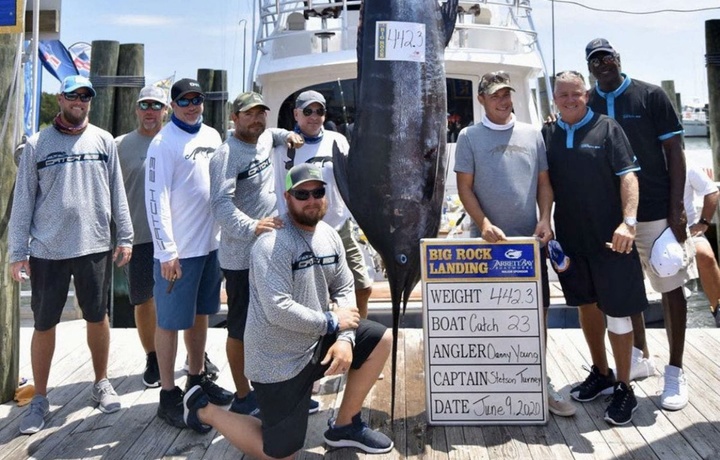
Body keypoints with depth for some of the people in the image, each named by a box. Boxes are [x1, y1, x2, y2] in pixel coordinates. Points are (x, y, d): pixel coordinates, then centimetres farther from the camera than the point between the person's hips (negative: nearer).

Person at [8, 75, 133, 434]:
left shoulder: (103, 141, 4)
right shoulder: (37, 145, 0)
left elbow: (117, 192, 7)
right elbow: (23, 200, 0)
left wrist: (125, 237, 4)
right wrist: (17, 251, -2)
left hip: (96, 246, 1)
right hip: (47, 250, -1)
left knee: (98, 317, 12)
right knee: (44, 324, 8)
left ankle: (101, 383, 31)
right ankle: (39, 399, 22)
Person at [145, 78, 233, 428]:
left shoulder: (212, 136, 10)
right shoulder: (164, 143, -11)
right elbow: (156, 199, -16)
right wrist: (167, 251, -20)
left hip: (211, 242, 7)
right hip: (178, 249, -7)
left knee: (201, 314, 17)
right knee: (171, 321, 2)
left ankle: (197, 377, 31)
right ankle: (168, 394, 12)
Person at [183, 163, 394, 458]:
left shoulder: (330, 236, 3)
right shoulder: (272, 244, -23)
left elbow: (344, 290, 5)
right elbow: (278, 311, -29)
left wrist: (344, 339, -11)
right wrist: (332, 322, -18)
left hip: (317, 342, 8)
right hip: (278, 362, -7)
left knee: (381, 340, 3)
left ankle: (344, 426, 15)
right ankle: (203, 408, 23)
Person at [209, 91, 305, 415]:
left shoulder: (264, 140, 11)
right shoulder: (226, 155, -14)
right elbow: (221, 203, -27)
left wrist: (288, 135, 16)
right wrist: (251, 227, -43)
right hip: (242, 257, -8)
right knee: (241, 329, 4)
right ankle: (243, 396, 18)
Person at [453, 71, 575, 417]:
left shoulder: (532, 134, 11)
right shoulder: (469, 137, 2)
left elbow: (543, 182, 11)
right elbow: (464, 187, -2)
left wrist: (545, 219, -4)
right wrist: (484, 224, -15)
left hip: (529, 239, 3)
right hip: (487, 240, -3)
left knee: (538, 309, 6)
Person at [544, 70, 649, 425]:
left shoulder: (607, 129, -3)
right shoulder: (548, 135, 7)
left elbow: (628, 176, -9)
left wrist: (628, 222, -20)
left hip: (609, 238, -4)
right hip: (570, 239, 4)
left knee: (617, 312, 0)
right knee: (586, 306, 16)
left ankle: (624, 389, 14)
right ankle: (600, 373, 33)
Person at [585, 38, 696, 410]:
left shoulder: (650, 96, -4)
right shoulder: (588, 105, 5)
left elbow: (674, 151, -4)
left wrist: (677, 208, -11)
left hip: (657, 210, -3)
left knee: (671, 288, 2)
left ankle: (675, 372, 14)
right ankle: (641, 356, 30)